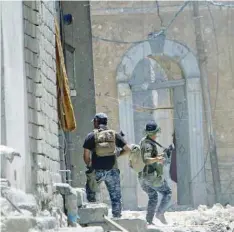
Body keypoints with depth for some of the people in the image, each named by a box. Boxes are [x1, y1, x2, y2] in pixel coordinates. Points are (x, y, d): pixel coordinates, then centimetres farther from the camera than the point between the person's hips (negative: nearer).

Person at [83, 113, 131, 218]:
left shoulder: (91, 136, -2)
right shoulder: (115, 135, 5)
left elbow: (86, 155, -7)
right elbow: (127, 149, 3)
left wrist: (89, 166, 10)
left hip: (97, 171, -2)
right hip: (112, 170, 2)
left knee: (90, 192, 19)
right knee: (115, 196, 8)